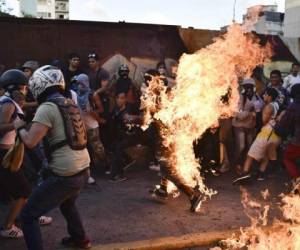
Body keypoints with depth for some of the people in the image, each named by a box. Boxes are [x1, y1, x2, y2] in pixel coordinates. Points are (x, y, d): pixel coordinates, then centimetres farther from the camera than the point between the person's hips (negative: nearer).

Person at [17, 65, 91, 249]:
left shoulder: (47, 107, -13)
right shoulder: (70, 104, 11)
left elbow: (30, 142, -20)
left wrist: (20, 127, 0)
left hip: (65, 175, -9)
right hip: (83, 169, 9)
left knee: (28, 216, 3)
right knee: (67, 204, 36)